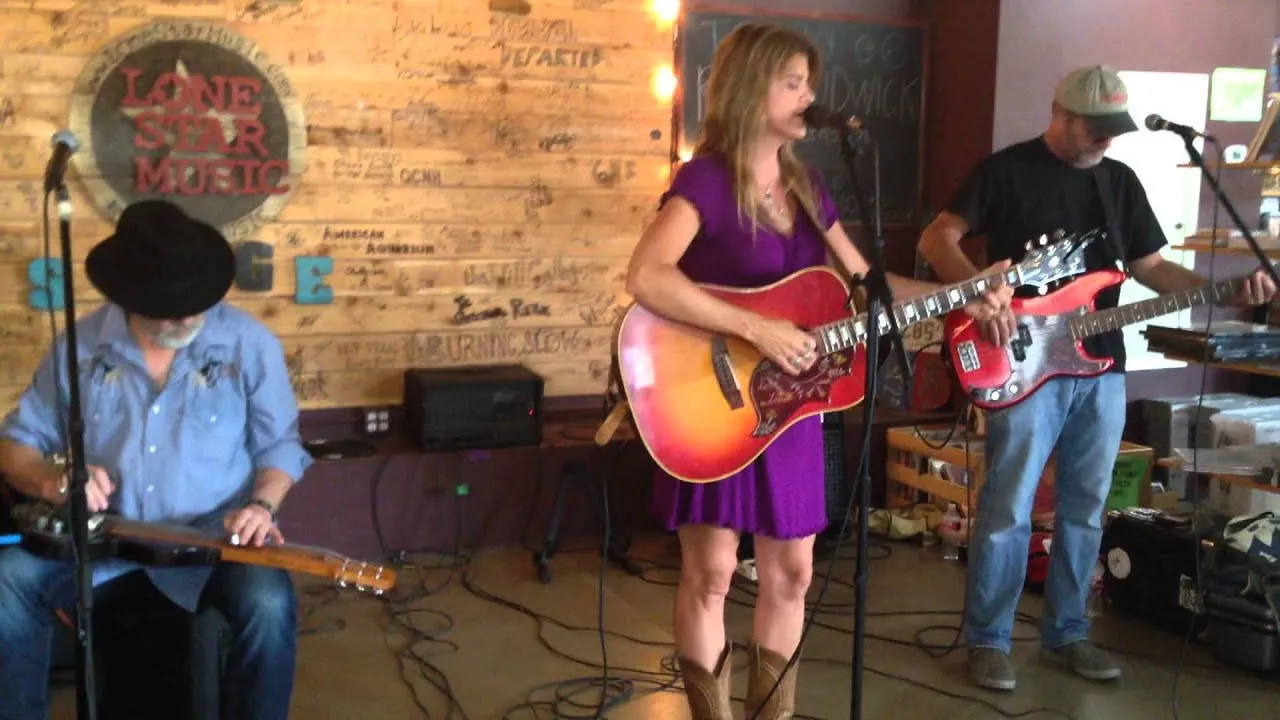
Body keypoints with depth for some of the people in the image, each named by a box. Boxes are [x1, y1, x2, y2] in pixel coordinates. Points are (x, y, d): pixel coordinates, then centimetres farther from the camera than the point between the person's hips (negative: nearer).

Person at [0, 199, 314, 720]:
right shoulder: (79, 345, 1)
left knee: (269, 606, -31)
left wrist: (261, 505, -17)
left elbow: (278, 444, 4)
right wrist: (51, 481, -15)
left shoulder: (249, 343, -4)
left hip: (214, 537, -2)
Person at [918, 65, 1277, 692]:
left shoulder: (1120, 180, 14)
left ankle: (1066, 633, 25)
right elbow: (937, 237, -7)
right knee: (1007, 510, -3)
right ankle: (987, 640, 10)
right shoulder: (1007, 169, -3)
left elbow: (1151, 266, 16)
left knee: (1084, 511, 11)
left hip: (1102, 369, 6)